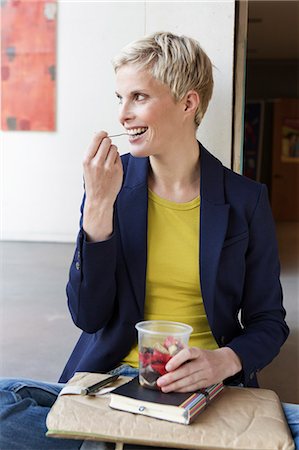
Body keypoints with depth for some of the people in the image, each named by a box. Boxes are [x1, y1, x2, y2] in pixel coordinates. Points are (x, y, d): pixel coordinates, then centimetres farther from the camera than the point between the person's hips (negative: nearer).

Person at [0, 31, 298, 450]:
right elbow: (89, 317, -5)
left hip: (209, 388, 1)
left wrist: (226, 360, -17)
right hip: (110, 379, 0)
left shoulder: (245, 200, -2)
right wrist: (99, 206, -14)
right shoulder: (111, 182, 0)